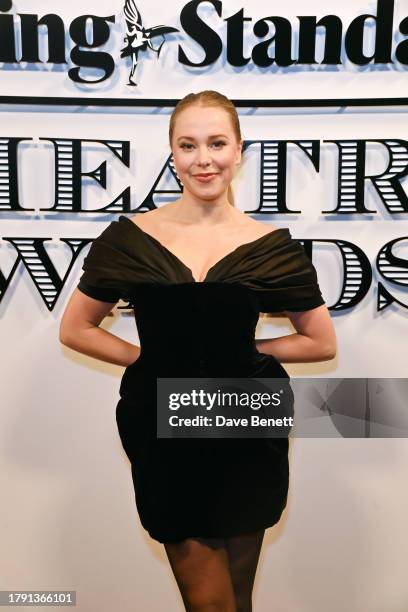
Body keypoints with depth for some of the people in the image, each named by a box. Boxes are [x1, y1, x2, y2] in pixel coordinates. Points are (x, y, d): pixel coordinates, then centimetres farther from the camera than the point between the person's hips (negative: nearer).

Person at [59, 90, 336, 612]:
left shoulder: (274, 248, -4)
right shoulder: (129, 238, -4)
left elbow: (322, 343, 5)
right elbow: (74, 329, 4)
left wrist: (245, 351, -4)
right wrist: (148, 357, -6)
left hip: (247, 431, 1)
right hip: (161, 430, 0)